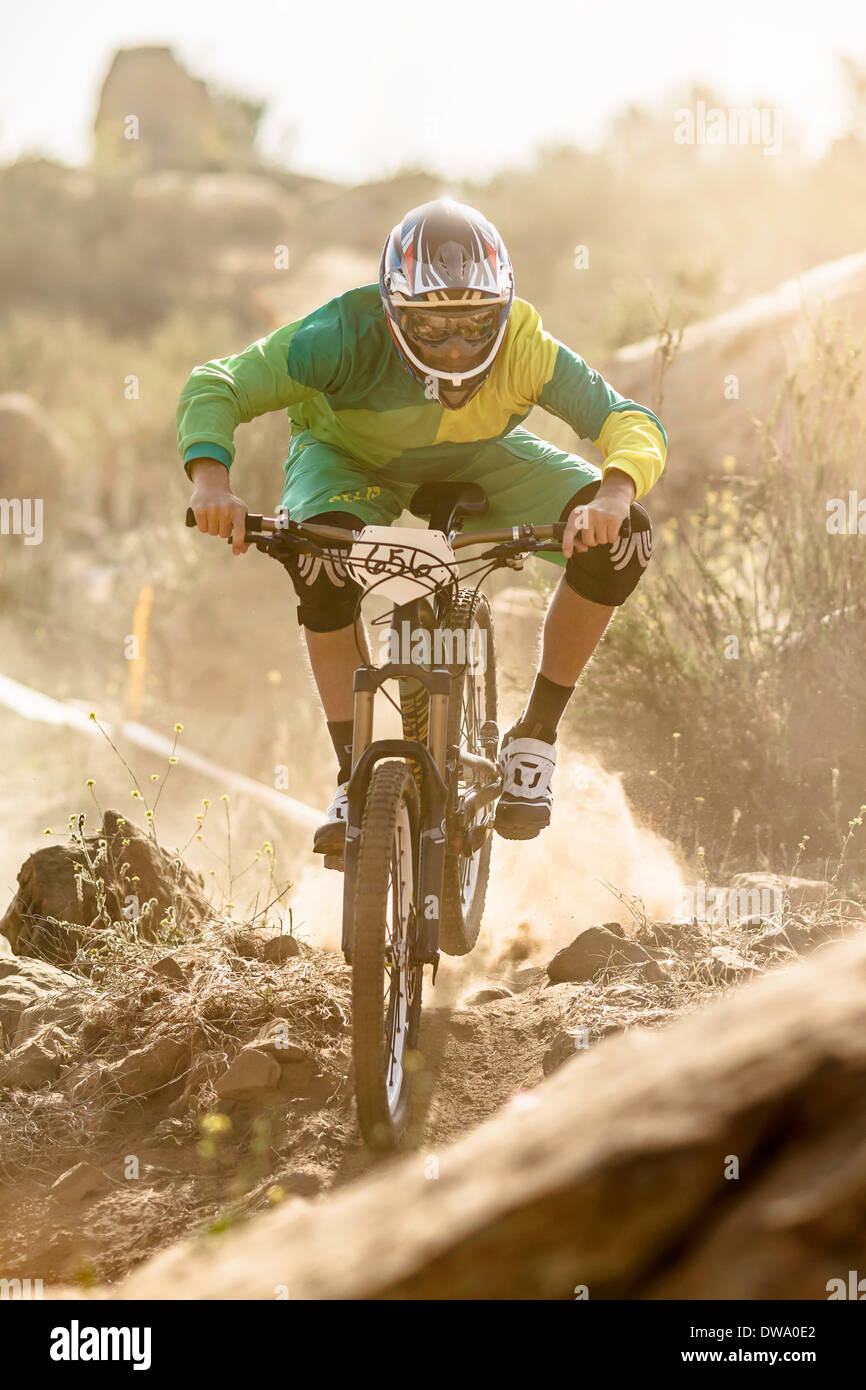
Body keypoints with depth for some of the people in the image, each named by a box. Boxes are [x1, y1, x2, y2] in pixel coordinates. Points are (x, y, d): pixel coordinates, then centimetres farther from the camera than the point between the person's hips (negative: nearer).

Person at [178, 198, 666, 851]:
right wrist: (212, 479, -56)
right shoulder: (350, 334, -38)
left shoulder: (525, 349, -34)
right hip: (350, 456, -2)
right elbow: (214, 386, -36)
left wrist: (614, 493, -58)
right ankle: (355, 776, -17)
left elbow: (632, 423, -35)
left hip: (477, 461, 2)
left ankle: (534, 739, -4)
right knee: (320, 562, -35)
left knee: (622, 536, -21)